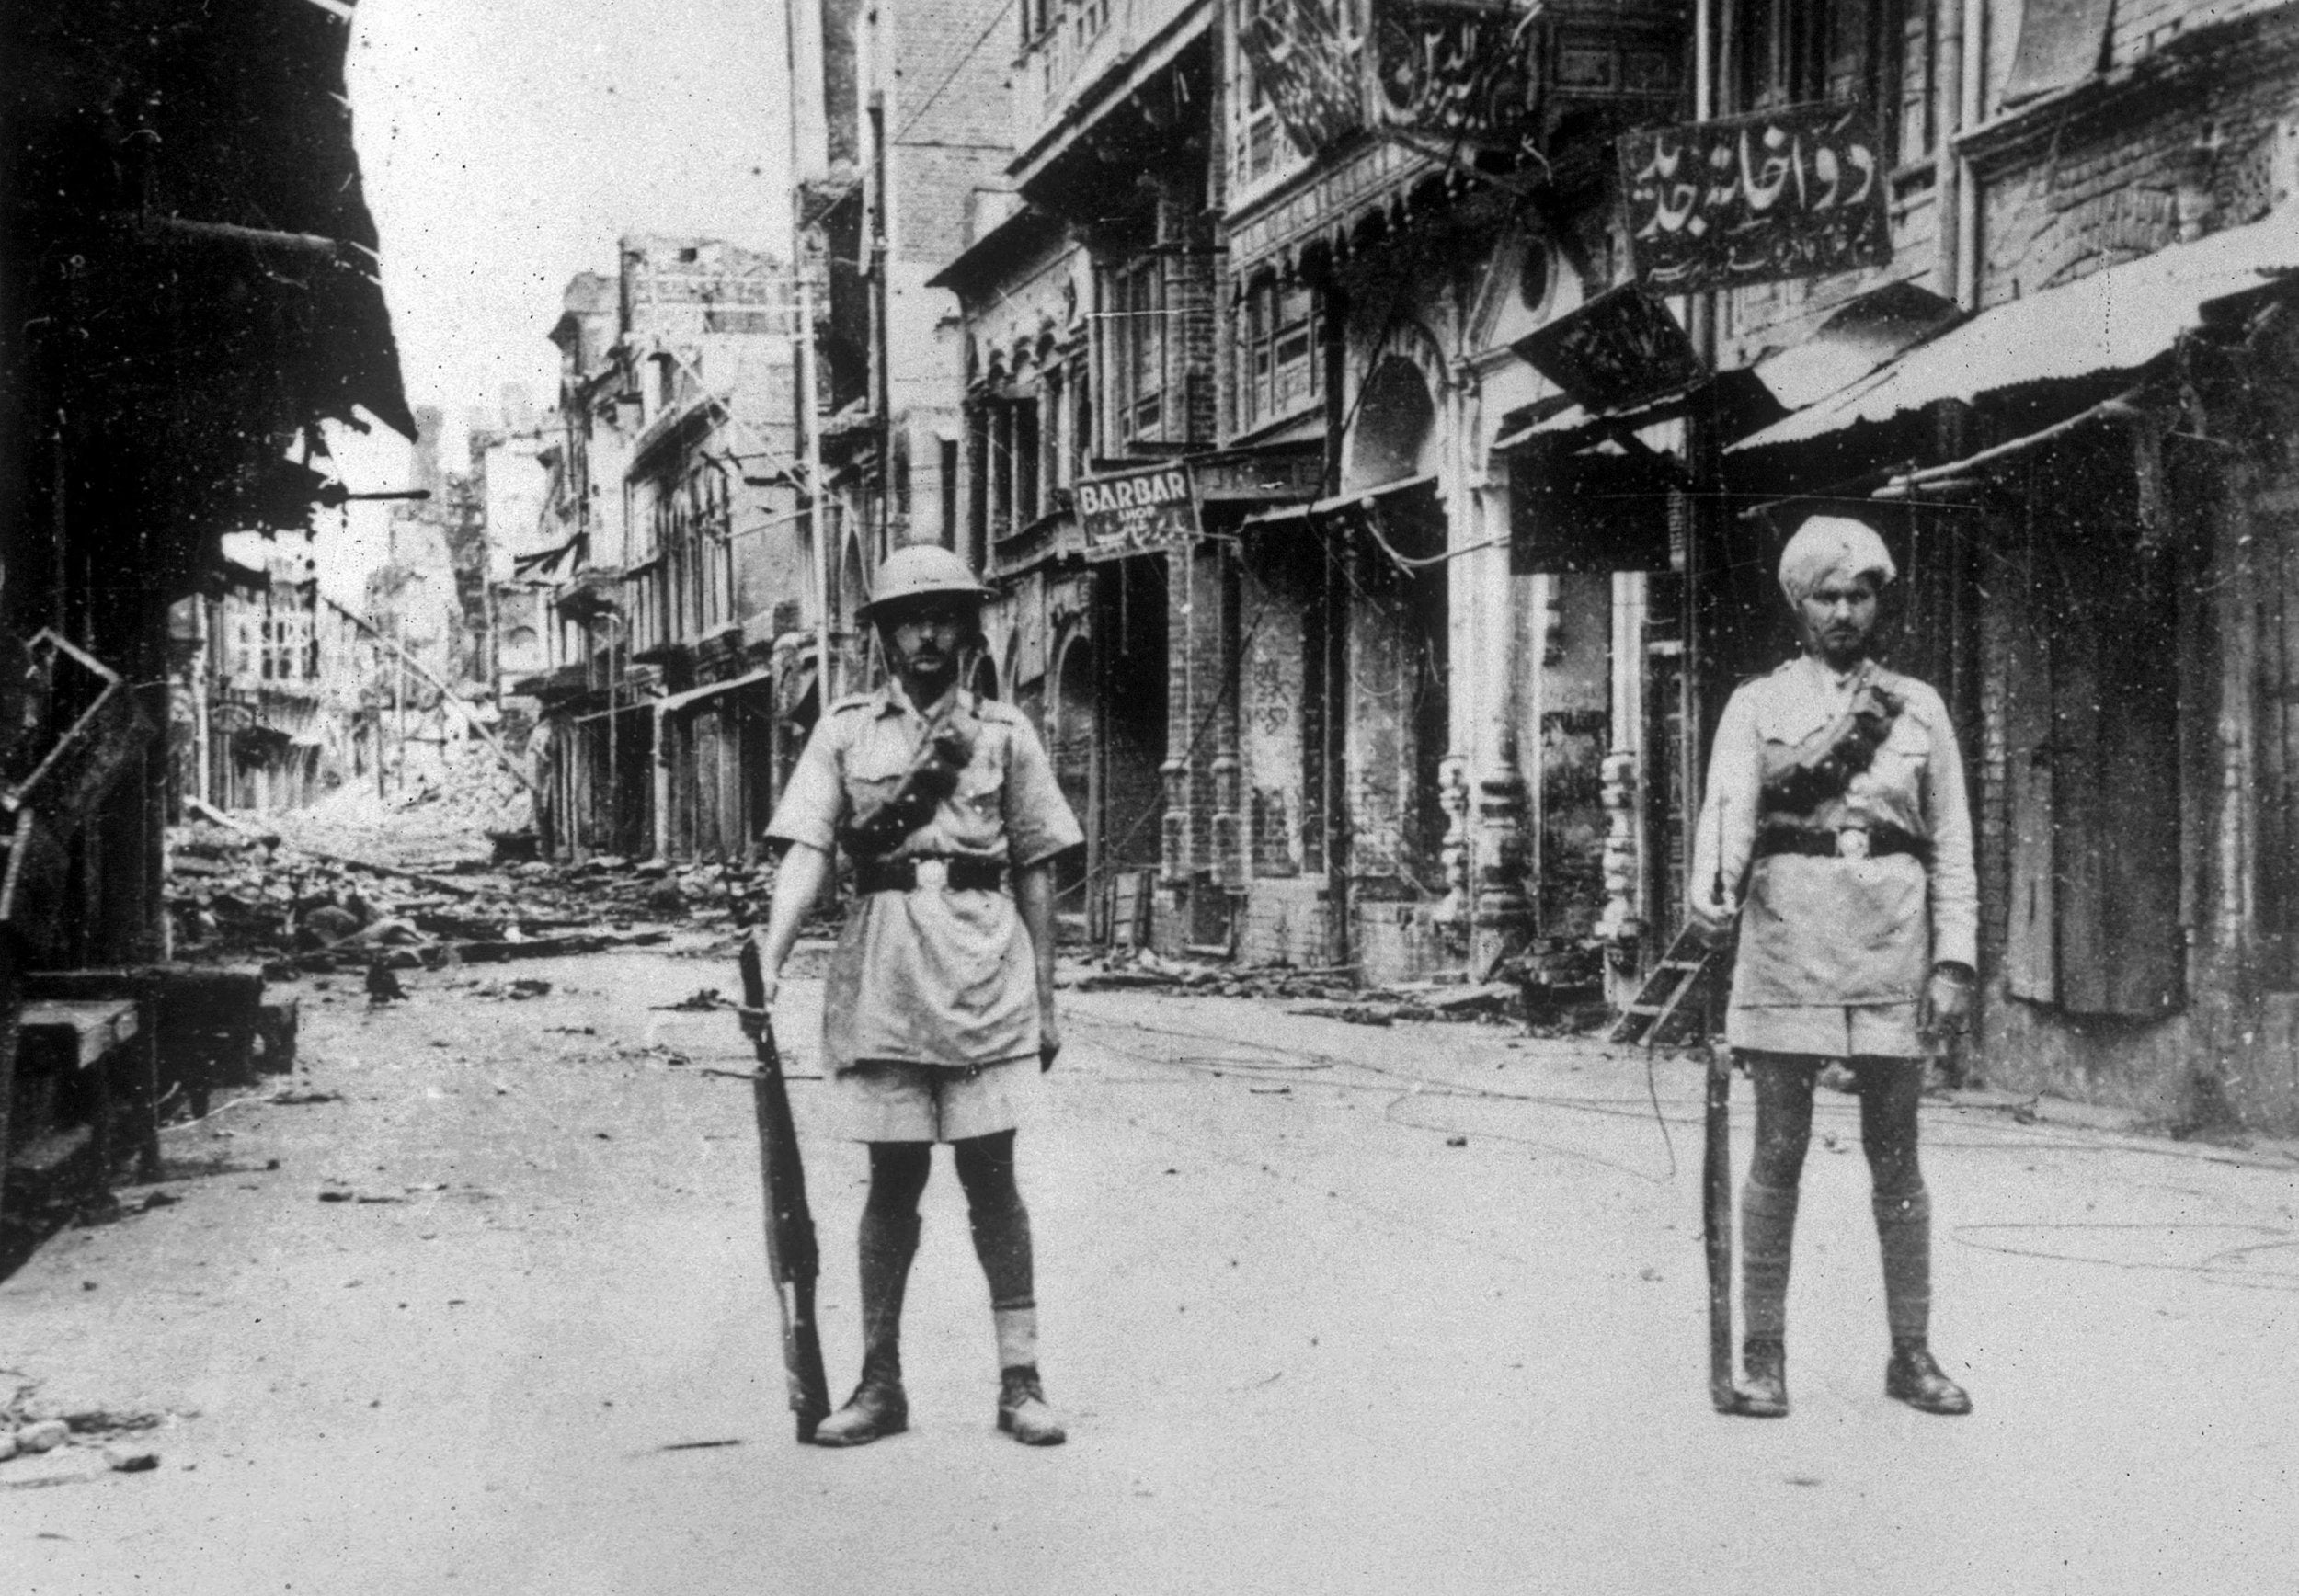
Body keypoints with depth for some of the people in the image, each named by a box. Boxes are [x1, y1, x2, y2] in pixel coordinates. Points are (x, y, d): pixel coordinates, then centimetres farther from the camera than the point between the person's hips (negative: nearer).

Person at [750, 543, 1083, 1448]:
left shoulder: (1004, 734, 9)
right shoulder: (845, 732, 7)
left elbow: (1036, 872, 11)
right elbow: (806, 855, -1)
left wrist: (1045, 1000, 8)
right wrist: (768, 961, -16)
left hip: (985, 969, 0)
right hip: (881, 974, 0)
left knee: (990, 1174, 0)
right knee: (893, 1179, 4)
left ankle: (1020, 1381, 6)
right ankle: (879, 1384, 13)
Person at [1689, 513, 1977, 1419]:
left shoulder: (1918, 709, 12)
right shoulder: (1757, 706, 7)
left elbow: (1953, 843, 10)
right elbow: (1728, 807, -9)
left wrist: (1955, 960, 0)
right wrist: (1712, 894, -29)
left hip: (1894, 946, 2)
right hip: (1787, 942, -1)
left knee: (1895, 1157, 6)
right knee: (1779, 1151, 0)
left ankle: (1912, 1354, 13)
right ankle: (1762, 1355, 6)